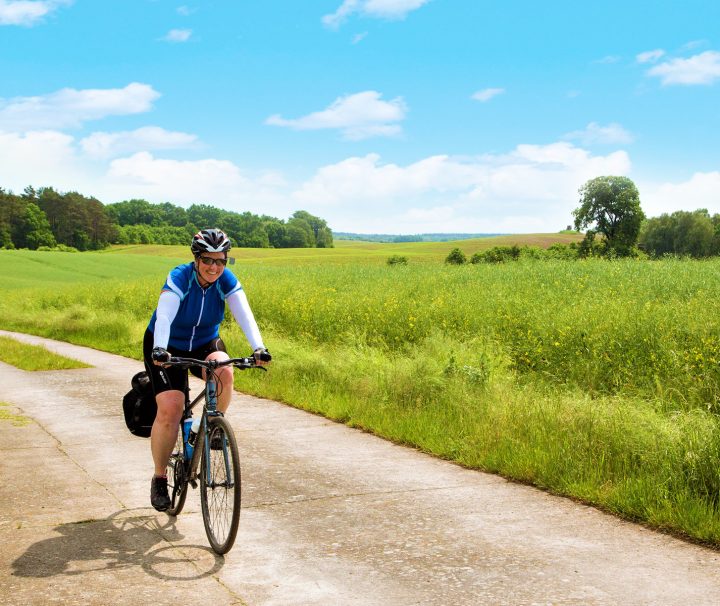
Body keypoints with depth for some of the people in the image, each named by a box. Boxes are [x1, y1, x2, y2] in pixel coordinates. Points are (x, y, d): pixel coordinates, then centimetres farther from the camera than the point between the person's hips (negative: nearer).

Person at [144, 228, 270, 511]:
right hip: (167, 348, -3)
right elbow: (164, 317, -40)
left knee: (224, 372, -31)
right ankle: (159, 478, 0)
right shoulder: (179, 278, -26)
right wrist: (159, 350, -58)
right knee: (170, 409, -19)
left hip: (205, 343, 3)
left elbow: (244, 315, -29)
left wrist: (259, 348, -46)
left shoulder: (227, 281, -17)